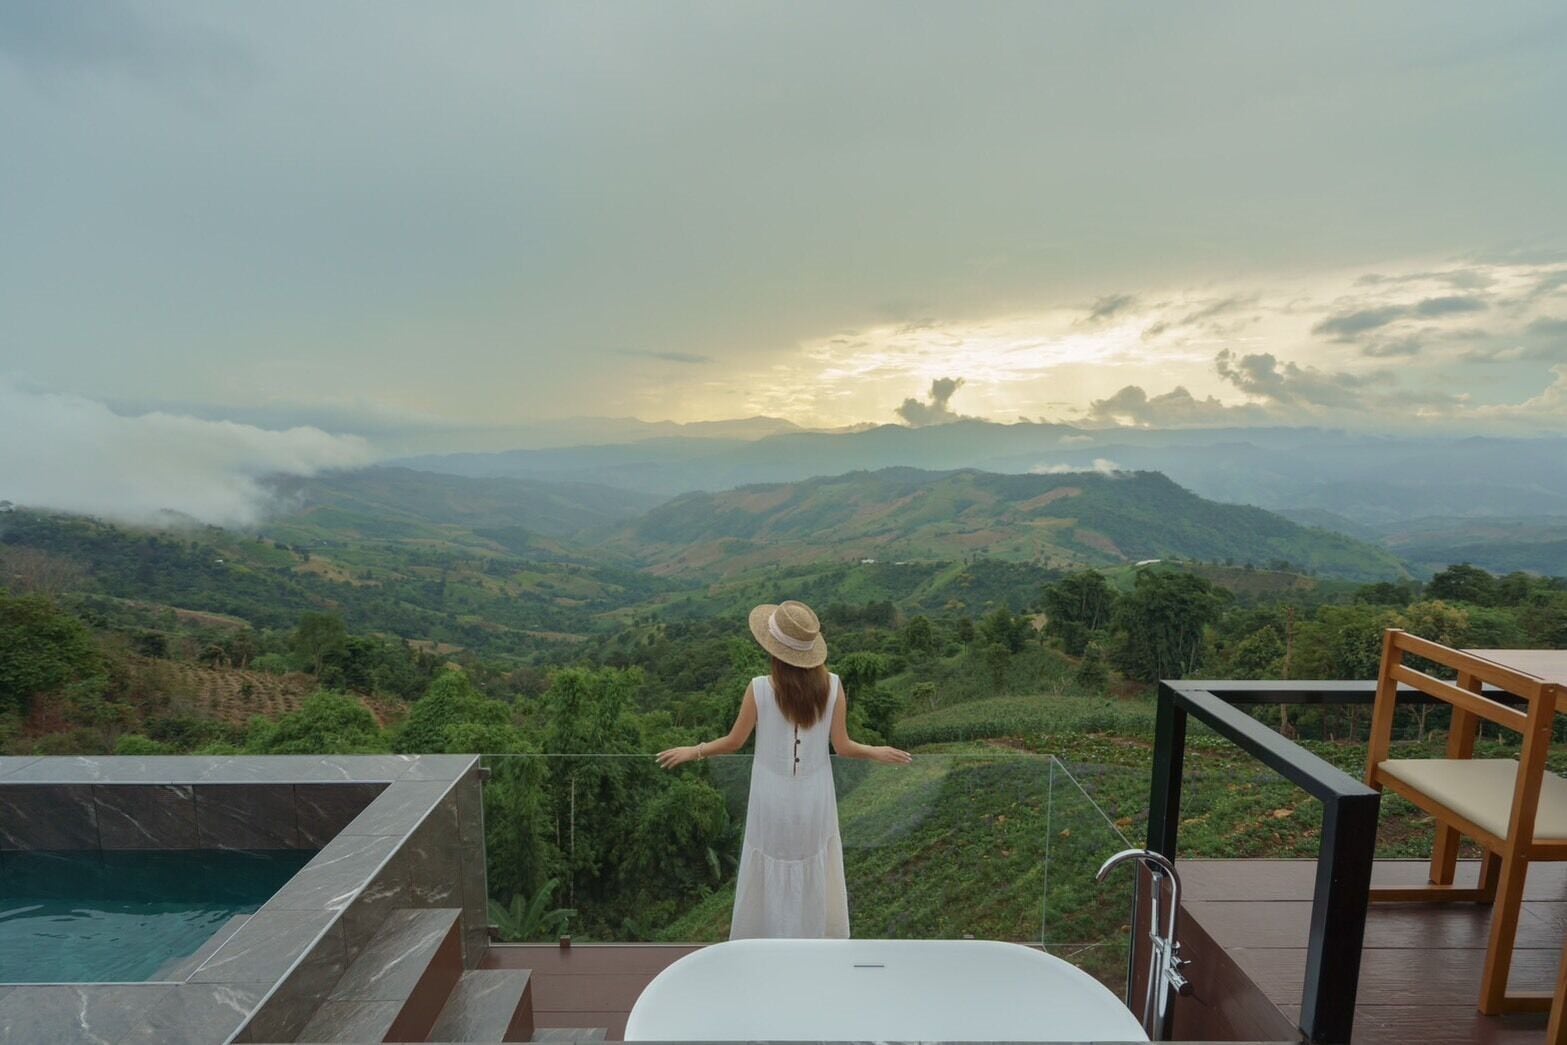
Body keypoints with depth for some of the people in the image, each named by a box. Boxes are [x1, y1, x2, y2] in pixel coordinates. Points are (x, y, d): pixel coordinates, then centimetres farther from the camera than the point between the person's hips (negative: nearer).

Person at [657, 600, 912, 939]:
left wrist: (694, 751, 7)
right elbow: (842, 747, -10)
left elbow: (734, 742, -10)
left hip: (774, 797, -1)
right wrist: (876, 752, 10)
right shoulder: (832, 685, -17)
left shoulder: (760, 688, -22)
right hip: (813, 797, 2)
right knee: (814, 870, 23)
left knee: (771, 873, 19)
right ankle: (819, 934, 40)